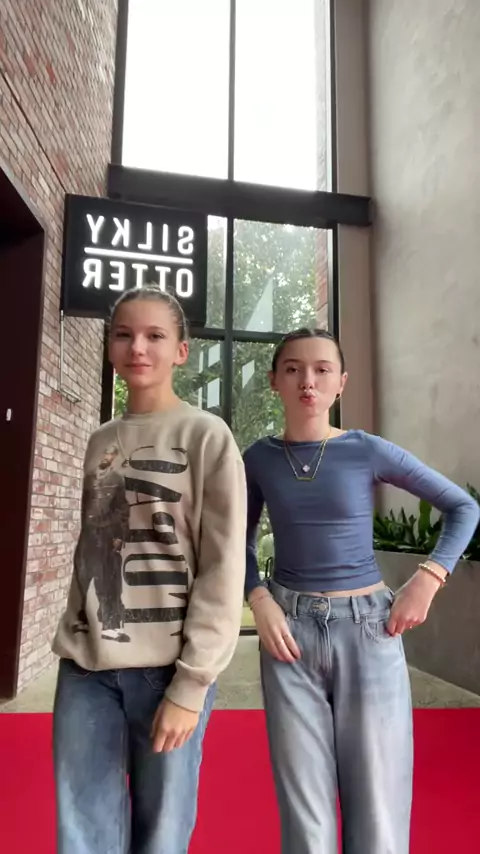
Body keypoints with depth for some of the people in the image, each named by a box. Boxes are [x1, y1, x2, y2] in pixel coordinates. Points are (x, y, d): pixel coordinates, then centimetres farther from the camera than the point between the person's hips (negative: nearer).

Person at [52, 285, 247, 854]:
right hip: (87, 664, 4)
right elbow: (89, 555, 12)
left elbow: (224, 568, -9)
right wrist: (73, 644, 5)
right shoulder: (99, 442, 11)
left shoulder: (206, 435, -5)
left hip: (167, 666, -4)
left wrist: (192, 682, -12)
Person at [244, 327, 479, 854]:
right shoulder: (258, 459, -1)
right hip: (290, 630, 1)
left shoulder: (368, 451, -6)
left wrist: (428, 578, -9)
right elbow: (241, 543, 10)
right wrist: (259, 600, -7)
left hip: (368, 630, -1)